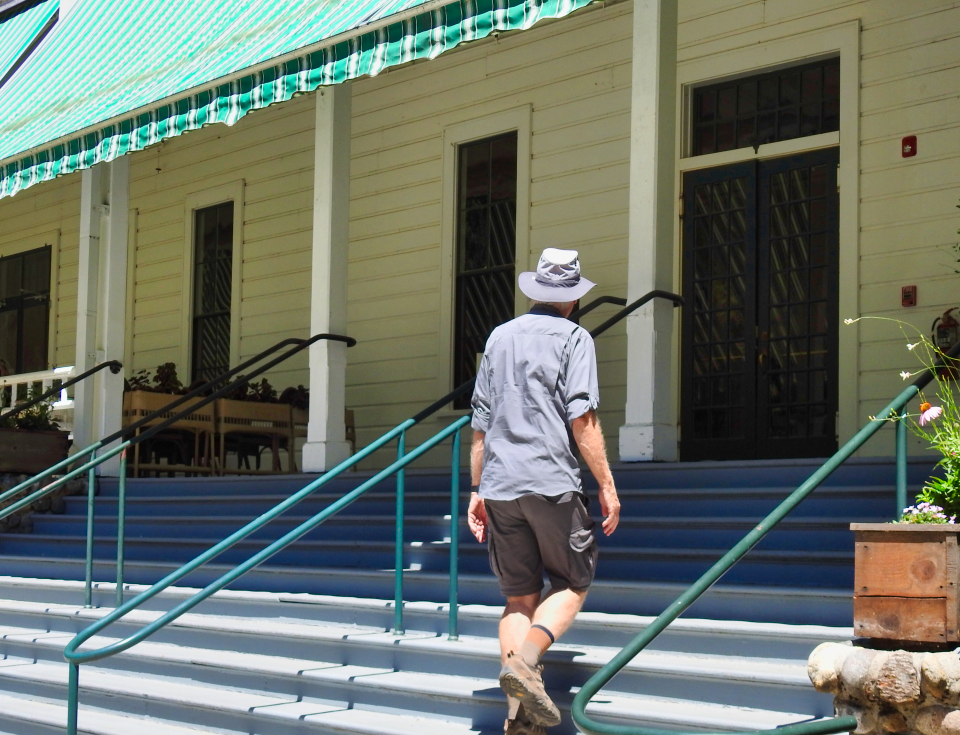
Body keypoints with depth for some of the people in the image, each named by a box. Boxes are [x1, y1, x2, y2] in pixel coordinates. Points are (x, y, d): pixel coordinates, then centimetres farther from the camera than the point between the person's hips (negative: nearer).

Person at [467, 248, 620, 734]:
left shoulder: (499, 337, 16)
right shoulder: (573, 338, -1)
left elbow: (480, 423, 15)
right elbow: (581, 420, -10)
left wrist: (476, 490, 19)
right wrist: (606, 484, -5)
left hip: (500, 486, 5)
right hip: (551, 483, -5)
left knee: (519, 597, 9)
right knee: (572, 583, 9)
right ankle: (523, 660, -16)